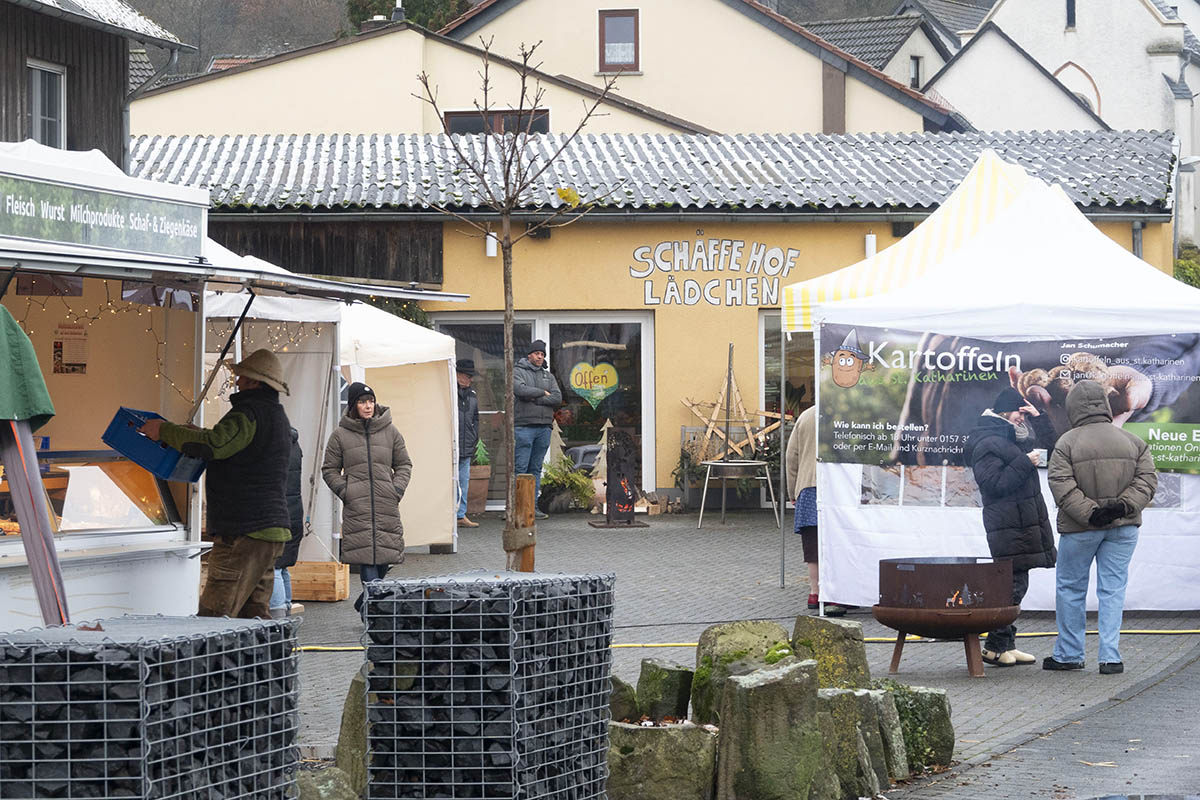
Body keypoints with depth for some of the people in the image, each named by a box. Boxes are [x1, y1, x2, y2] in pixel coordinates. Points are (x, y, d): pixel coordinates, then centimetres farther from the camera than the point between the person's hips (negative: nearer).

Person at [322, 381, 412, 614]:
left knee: (385, 556, 2)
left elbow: (404, 464, 17)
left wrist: (398, 488, 2)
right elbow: (329, 469, 11)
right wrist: (343, 490, -4)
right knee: (366, 555, -13)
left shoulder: (390, 432, 11)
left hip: (387, 504, 3)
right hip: (356, 506, -2)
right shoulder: (340, 435, 5)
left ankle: (366, 602, 23)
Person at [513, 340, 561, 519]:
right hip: (524, 425, -5)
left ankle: (533, 505, 7)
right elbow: (521, 390, -14)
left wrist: (535, 399, -8)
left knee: (536, 468, 6)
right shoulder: (518, 372, 5)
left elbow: (557, 398, 5)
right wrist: (543, 392, -3)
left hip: (544, 426, 5)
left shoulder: (548, 376, 19)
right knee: (520, 468, -8)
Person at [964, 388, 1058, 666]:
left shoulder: (1013, 439, 21)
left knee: (1016, 585, 11)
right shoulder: (987, 444, -10)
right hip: (1008, 526, -10)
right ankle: (995, 648, -9)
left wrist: (1038, 418, 16)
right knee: (1014, 584, -12)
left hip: (1024, 525, 10)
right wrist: (1025, 463, -16)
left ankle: (1006, 646, 14)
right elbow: (996, 484, -19)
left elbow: (1049, 444, 31)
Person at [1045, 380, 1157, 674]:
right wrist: (1125, 505, -13)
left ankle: (1069, 654, 17)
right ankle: (1110, 656, -2)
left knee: (1070, 588, 11)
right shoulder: (1132, 442, 3)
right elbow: (1147, 479, -3)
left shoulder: (1066, 443, -8)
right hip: (1123, 528, 3)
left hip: (1079, 529, -3)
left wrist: (1089, 513, -18)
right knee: (1113, 589, 5)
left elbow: (1062, 487, -17)